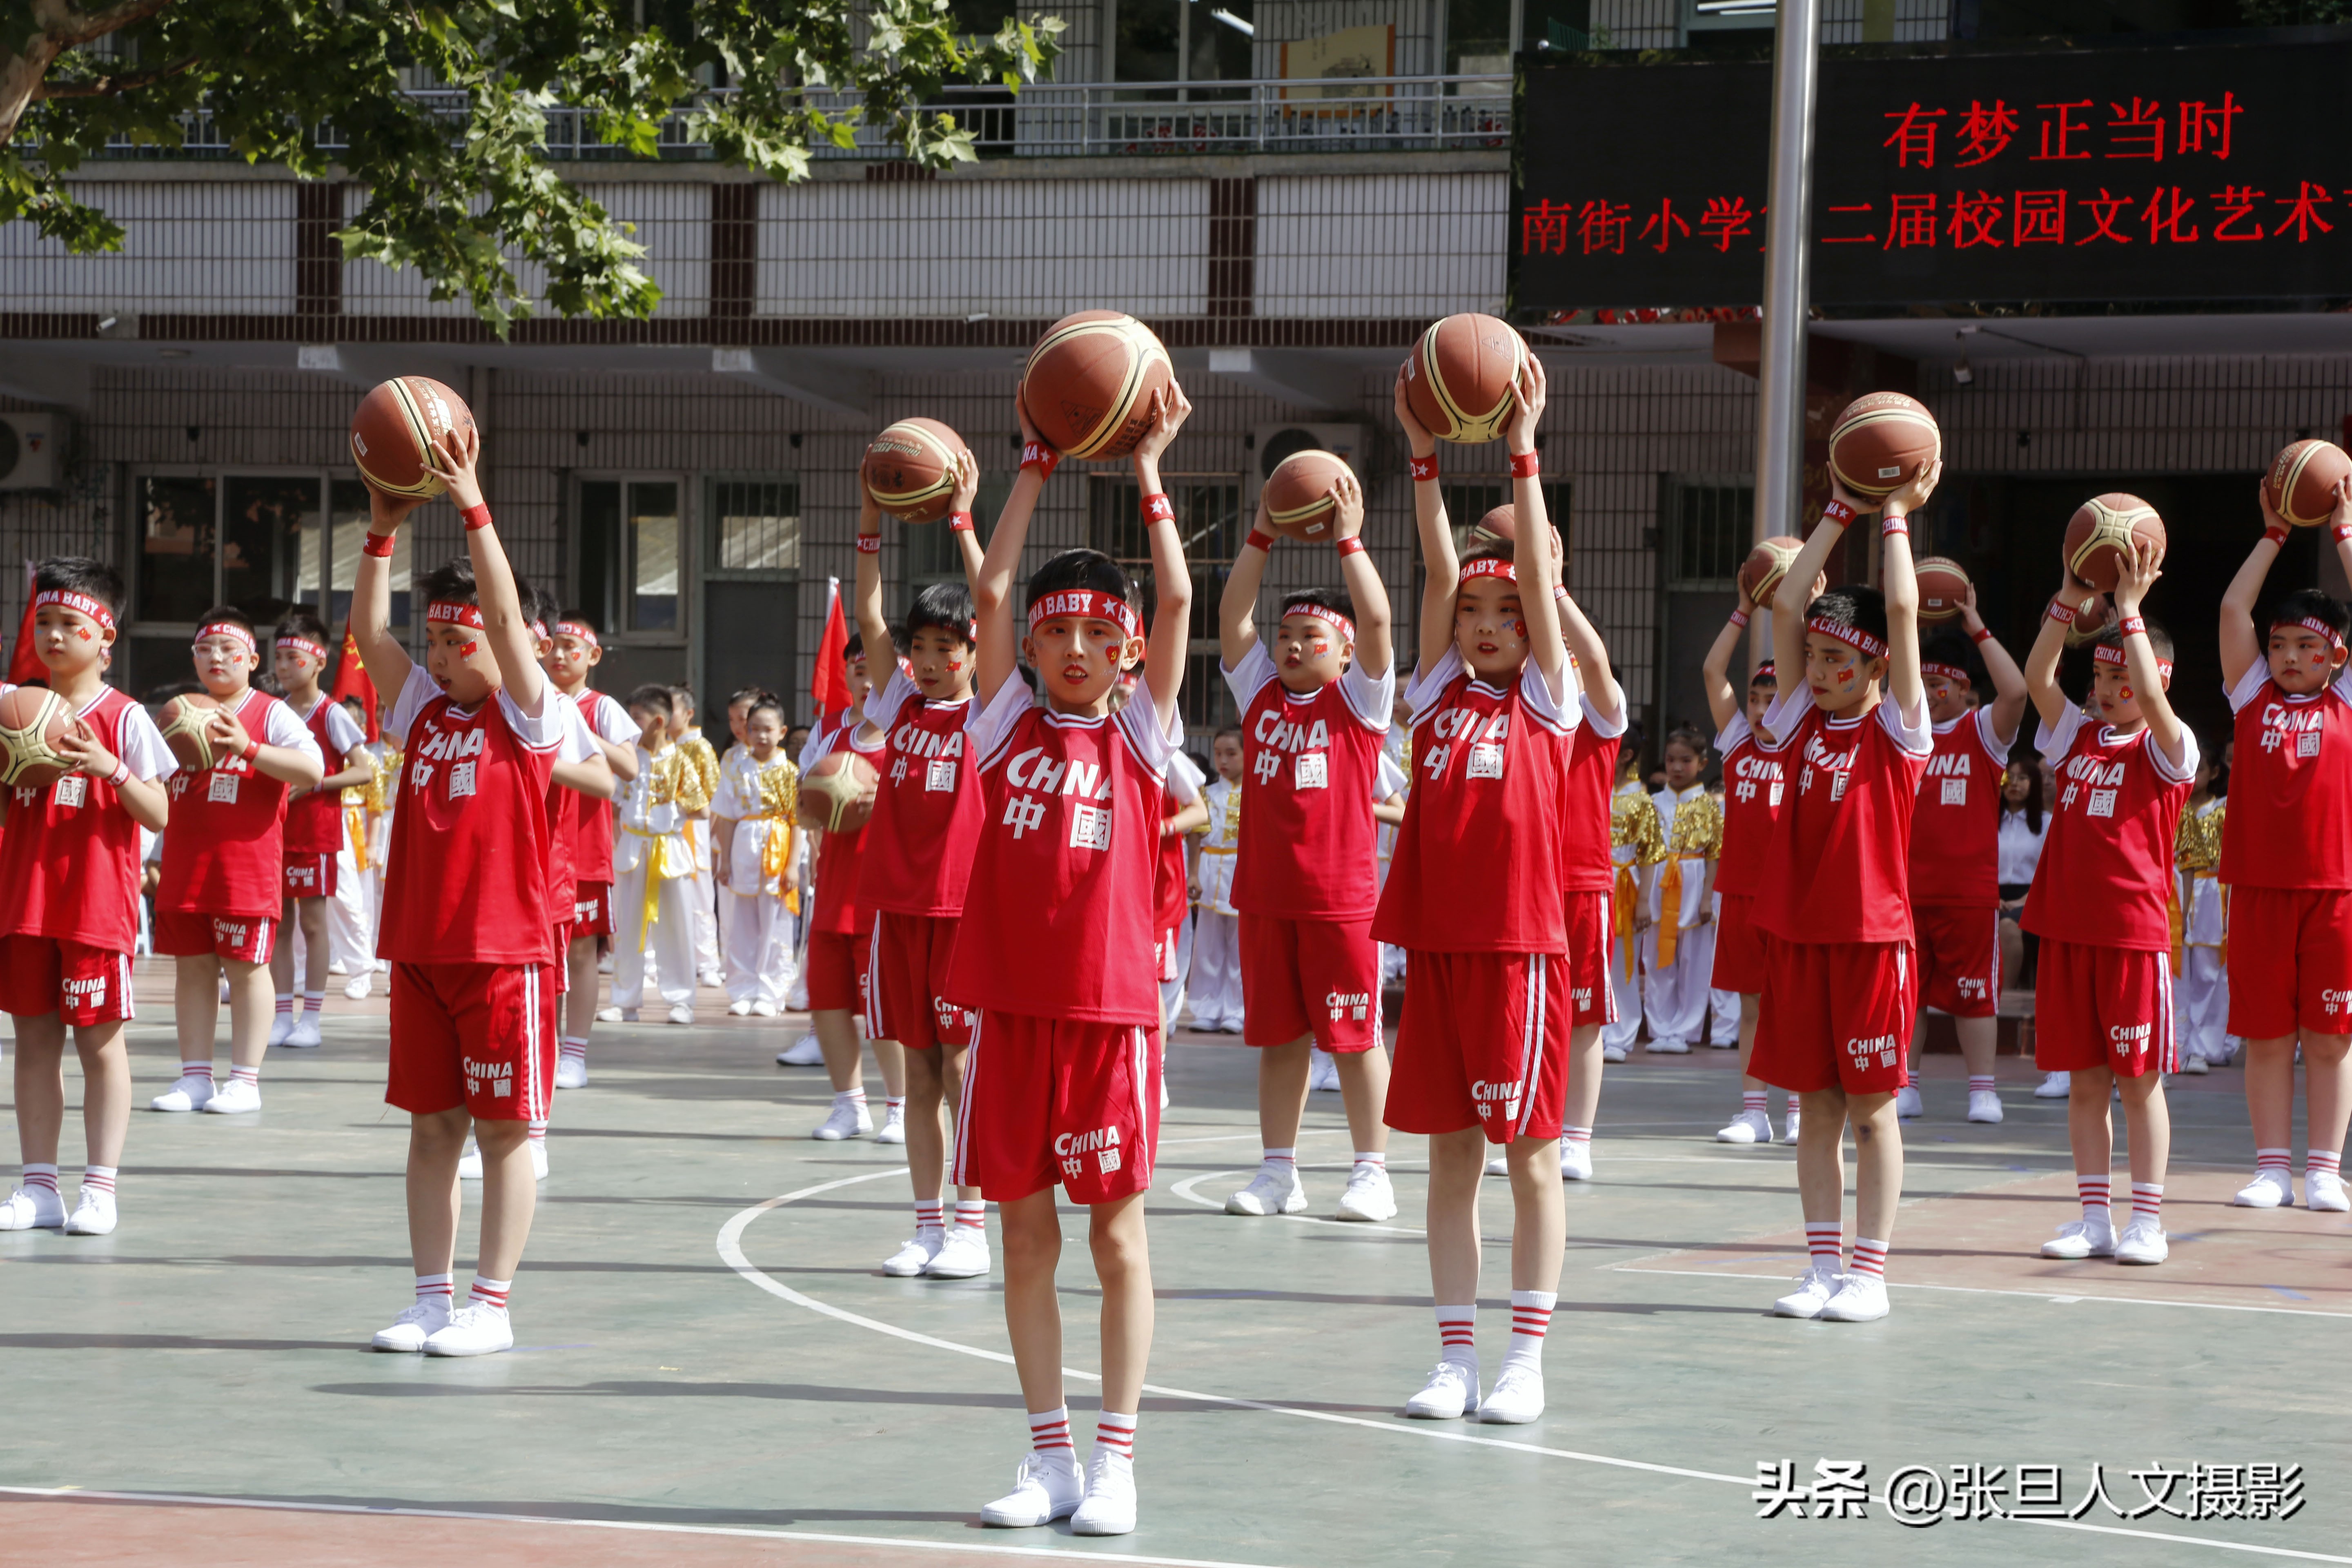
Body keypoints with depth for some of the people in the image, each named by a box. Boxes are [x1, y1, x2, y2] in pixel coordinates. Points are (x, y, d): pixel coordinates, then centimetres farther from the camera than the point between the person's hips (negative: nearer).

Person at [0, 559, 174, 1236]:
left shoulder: (124, 719, -5)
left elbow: (159, 816, -8)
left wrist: (110, 769, -22)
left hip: (98, 904, -5)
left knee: (98, 1040, 0)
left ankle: (100, 1189, 5)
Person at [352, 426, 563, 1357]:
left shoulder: (526, 715, -4)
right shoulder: (421, 710, 11)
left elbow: (507, 614, -16)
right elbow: (368, 630, 0)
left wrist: (472, 508, -21)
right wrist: (383, 529, -9)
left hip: (505, 949, -6)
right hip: (419, 948, 6)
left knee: (504, 1130, -1)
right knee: (431, 1127, 9)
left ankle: (491, 1306, 3)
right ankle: (433, 1300, 14)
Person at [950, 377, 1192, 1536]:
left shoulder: (1138, 735, 4)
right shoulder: (1009, 725, 7)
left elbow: (1179, 602, -4)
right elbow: (989, 591, 0)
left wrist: (1146, 473, -2)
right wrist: (1037, 468, 0)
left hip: (1110, 1008, -2)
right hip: (1011, 1005, 2)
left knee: (1117, 1235, 2)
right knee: (1024, 1235, 6)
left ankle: (1115, 1459, 7)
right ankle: (1048, 1455, 14)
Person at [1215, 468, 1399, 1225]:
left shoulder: (1359, 700, -1)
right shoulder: (1261, 693, 10)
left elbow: (1376, 620, -13)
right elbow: (1232, 616, 3)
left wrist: (1349, 541, -15)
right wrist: (1261, 539, -4)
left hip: (1341, 897, -4)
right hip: (1265, 893, 4)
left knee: (1355, 1034, 0)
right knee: (1278, 1034, 10)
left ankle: (1372, 1172, 6)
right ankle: (1278, 1171, 16)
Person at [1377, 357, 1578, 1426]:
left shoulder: (1547, 700, 2)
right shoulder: (1439, 694, 10)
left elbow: (1537, 569, -7)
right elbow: (1439, 568, 2)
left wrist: (1523, 452, -12)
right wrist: (1424, 459, -6)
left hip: (1520, 943, -4)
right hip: (1434, 939, 4)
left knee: (1529, 1152, 1)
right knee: (1450, 1153, 7)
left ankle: (1525, 1359, 6)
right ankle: (1455, 1356, 13)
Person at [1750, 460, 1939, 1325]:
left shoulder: (1899, 728, -3)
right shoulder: (1800, 721, 8)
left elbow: (1903, 611, -12)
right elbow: (1787, 603, 3)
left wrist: (1897, 514, -5)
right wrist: (1841, 511, 4)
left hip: (1873, 934, -4)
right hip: (1796, 929, 4)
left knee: (1871, 1105, 1)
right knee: (1816, 1102, 8)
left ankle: (1870, 1270, 4)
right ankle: (1823, 1264, 12)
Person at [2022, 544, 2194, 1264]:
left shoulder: (2168, 748, -3)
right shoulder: (2076, 737, 11)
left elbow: (2151, 698, -22)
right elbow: (2036, 677, -2)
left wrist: (2129, 608, -20)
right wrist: (2070, 600, -10)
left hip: (2135, 930, -5)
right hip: (2067, 928, 5)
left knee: (2139, 1081, 0)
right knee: (2084, 1080, 7)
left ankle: (2147, 1221, 5)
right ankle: (2095, 1218, 13)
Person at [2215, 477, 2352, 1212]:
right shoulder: (2254, 697, 9)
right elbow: (2232, 610, 4)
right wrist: (2274, 536, 5)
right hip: (2260, 884, 1)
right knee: (2265, 1034, 3)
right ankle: (2272, 1168, 9)